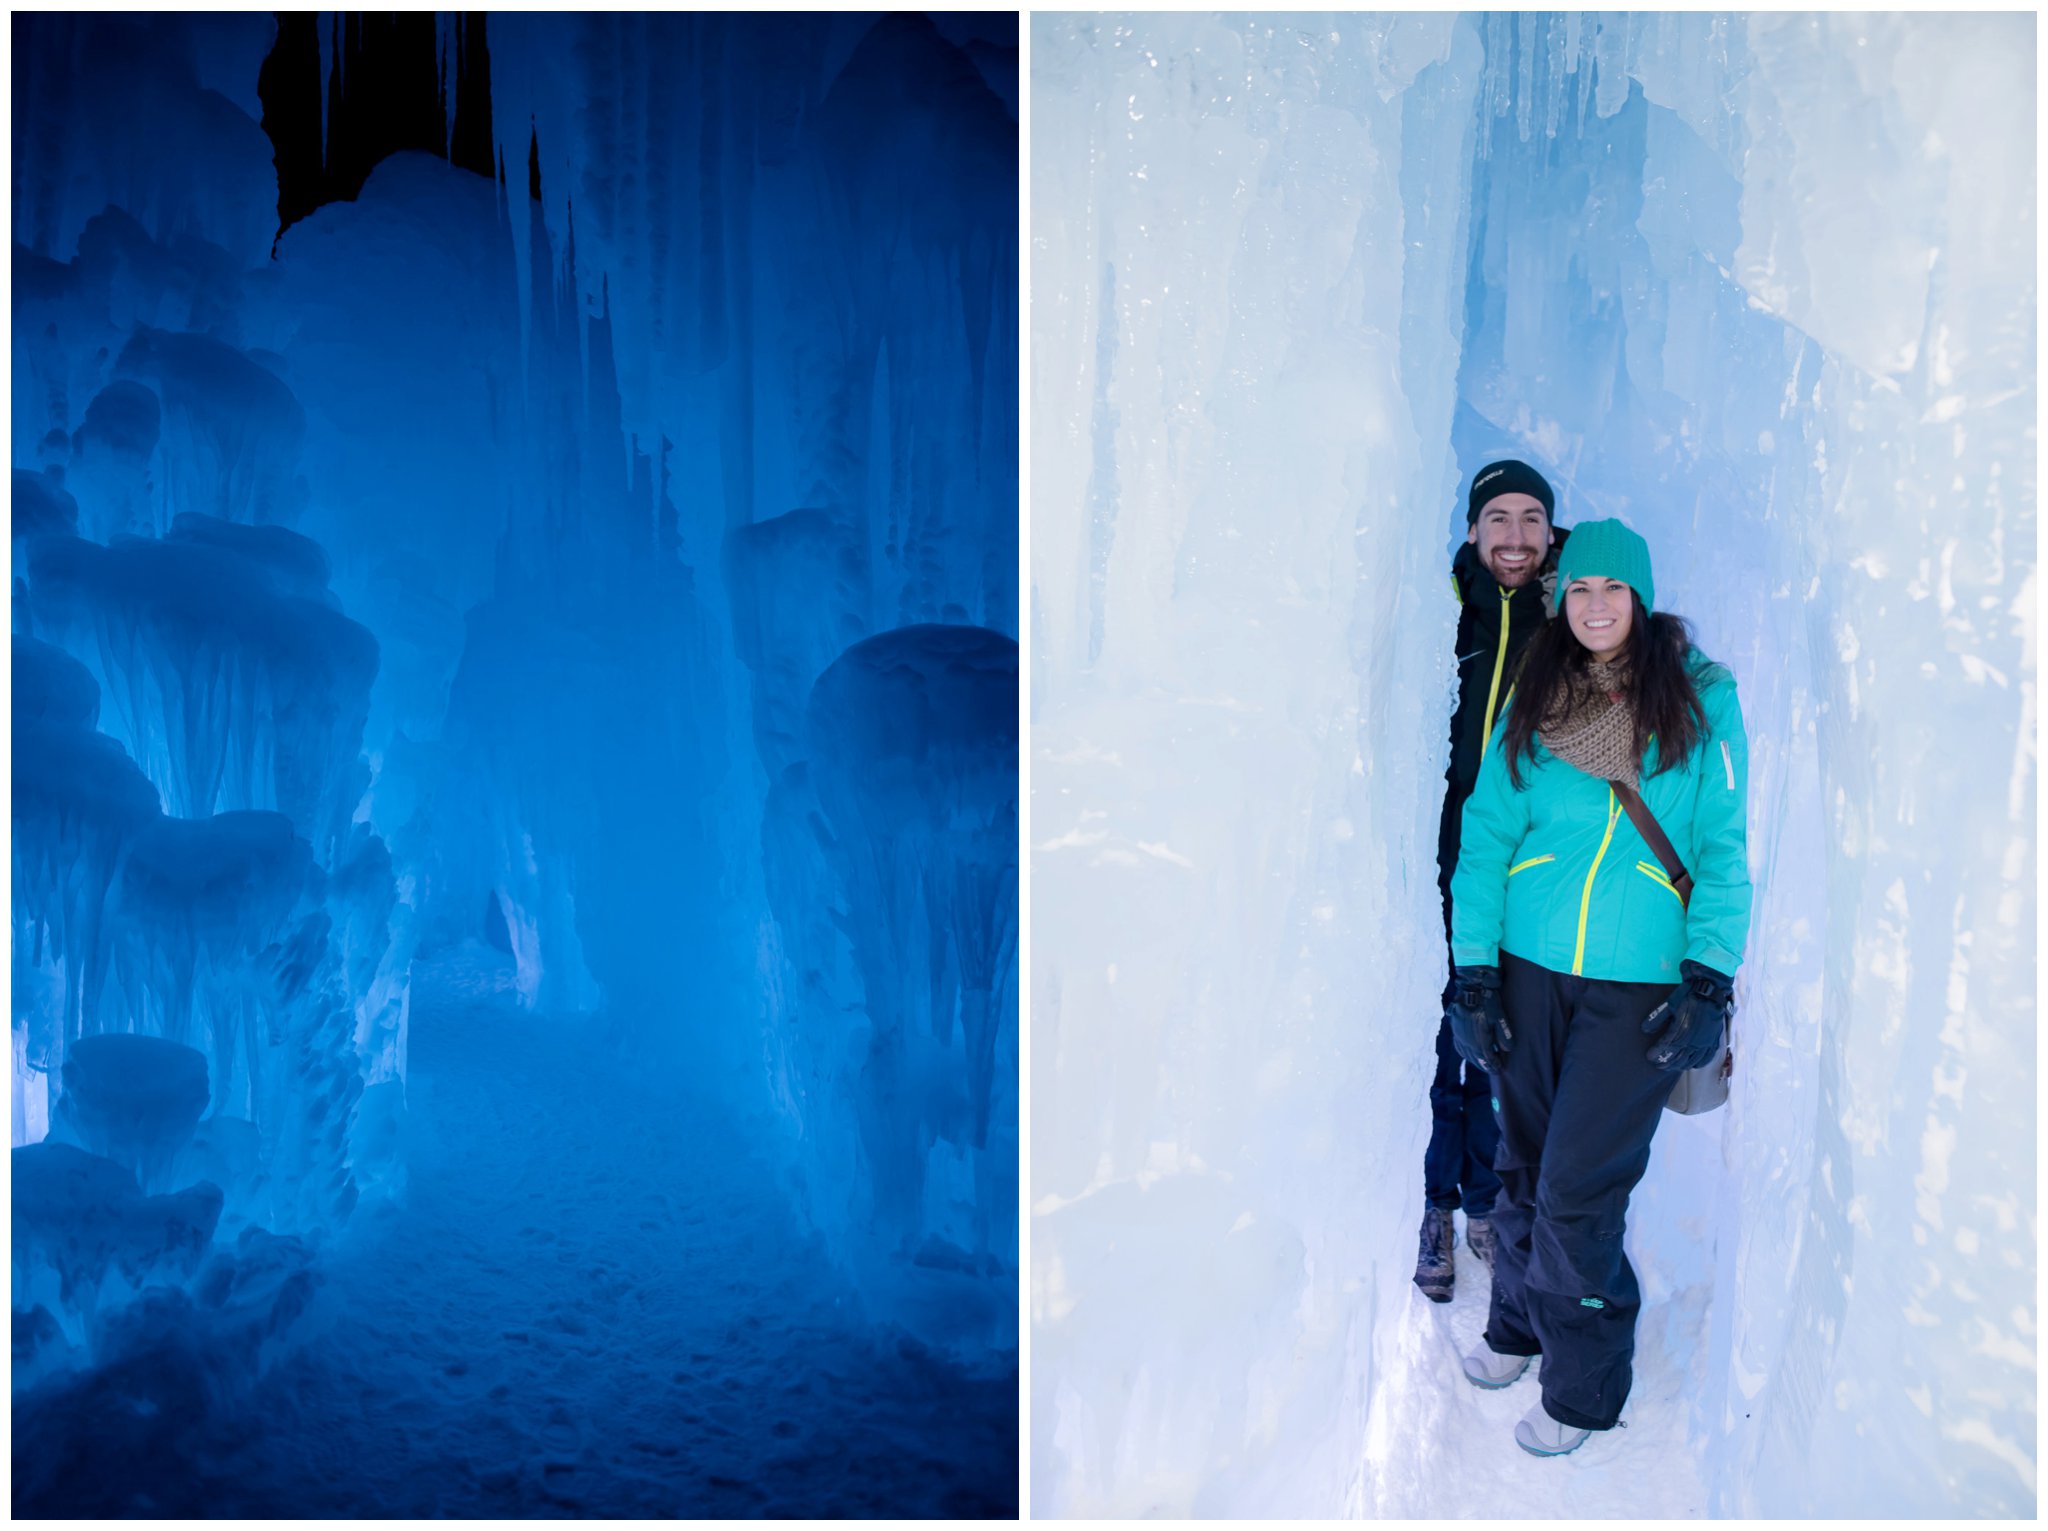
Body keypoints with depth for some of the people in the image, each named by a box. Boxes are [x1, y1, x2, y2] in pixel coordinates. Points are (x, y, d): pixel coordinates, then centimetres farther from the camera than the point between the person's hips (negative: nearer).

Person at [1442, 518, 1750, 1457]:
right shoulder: (1532, 703, 5)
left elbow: (1725, 846, -1)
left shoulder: (1700, 699, 0)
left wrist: (1710, 978, -9)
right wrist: (1472, 966, -3)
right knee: (1523, 1166, 12)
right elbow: (1485, 835, 3)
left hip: (1640, 985, -2)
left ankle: (1584, 1387, 18)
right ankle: (1518, 1326, 37)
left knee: (1579, 1188, -3)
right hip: (1530, 969, 3)